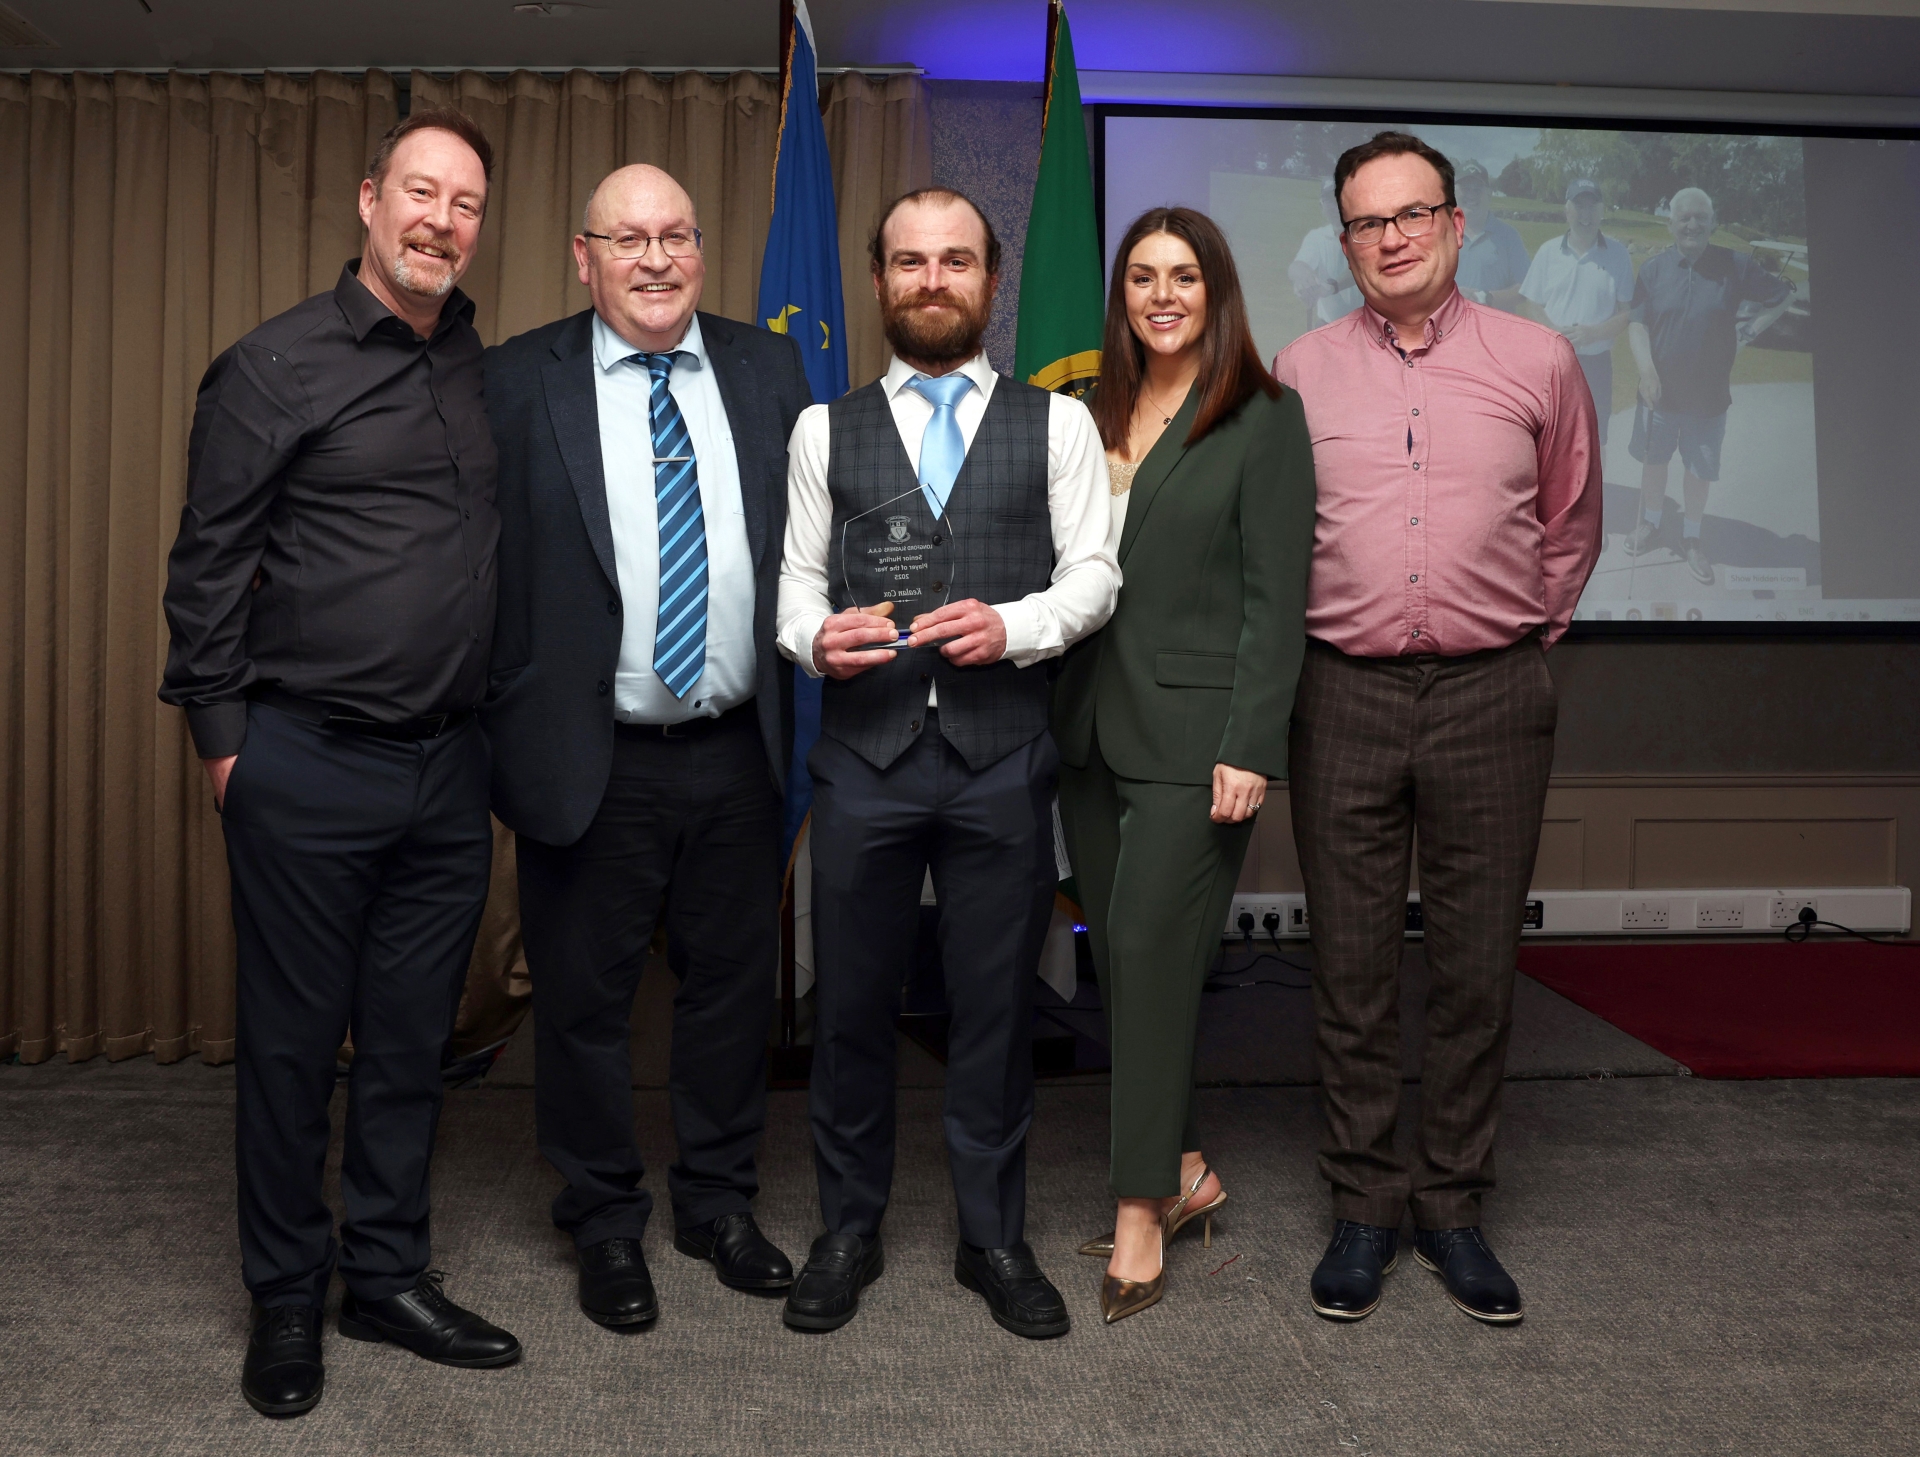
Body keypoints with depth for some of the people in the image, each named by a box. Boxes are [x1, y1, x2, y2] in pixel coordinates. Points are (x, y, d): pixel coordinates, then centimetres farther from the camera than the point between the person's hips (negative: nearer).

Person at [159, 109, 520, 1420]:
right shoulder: (279, 366, -4)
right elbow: (209, 563, -3)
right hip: (309, 770, -4)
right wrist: (223, 737, -5)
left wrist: (495, 727, 10)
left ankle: (390, 1276, 29)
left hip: (450, 770, 5)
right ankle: (287, 1300, 24)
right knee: (292, 1043, 7)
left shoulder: (488, 376, 11)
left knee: (413, 1040, 13)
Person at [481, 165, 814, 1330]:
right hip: (591, 757, -3)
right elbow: (489, 559, -5)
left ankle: (720, 1201, 35)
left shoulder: (770, 368, 7)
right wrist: (508, 724, -9)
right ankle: (606, 1223, 30)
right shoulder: (518, 381, -2)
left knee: (736, 984, 15)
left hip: (738, 749, 3)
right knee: (586, 997, 9)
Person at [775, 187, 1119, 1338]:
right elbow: (794, 578, 9)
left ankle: (996, 1239, 26)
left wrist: (1015, 625, -15)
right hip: (864, 752, 1)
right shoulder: (825, 430, 11)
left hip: (1003, 754, 0)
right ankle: (849, 1232, 27)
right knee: (852, 1002, 8)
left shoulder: (1058, 423, 8)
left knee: (998, 1004, 8)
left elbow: (1095, 573, 3)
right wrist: (816, 633, -13)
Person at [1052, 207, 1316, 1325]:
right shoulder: (1097, 414, 13)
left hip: (1193, 729, -6)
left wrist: (1249, 750, -14)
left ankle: (1143, 1214, 6)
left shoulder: (1263, 417, -4)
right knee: (1122, 959, 10)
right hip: (1095, 727, 6)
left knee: (1149, 948, -7)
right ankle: (1186, 1171, 26)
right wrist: (1061, 714, 5)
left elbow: (1276, 596, -8)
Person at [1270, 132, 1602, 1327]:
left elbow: (1571, 524, 16)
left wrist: (1520, 639, 15)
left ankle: (1453, 1204, 21)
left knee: (1477, 967, 6)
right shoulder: (1301, 371, 5)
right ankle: (1366, 1205, 20)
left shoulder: (1539, 362, 5)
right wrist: (1308, 641, 10)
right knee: (1353, 968, 6)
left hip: (1490, 697, 0)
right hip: (1344, 698, 0)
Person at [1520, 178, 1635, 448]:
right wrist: (1555, 332, -16)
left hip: (1596, 361, -1)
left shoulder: (1617, 253, -3)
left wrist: (1592, 333, -20)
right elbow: (1533, 306, 3)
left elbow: (1628, 312, -4)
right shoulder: (1548, 251, 2)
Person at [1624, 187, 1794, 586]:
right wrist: (1647, 370, -20)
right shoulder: (1653, 269, -6)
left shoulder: (1735, 266, -8)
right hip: (1660, 391, 1)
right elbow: (1637, 324, -7)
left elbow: (1783, 295, 4)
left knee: (1699, 470, 11)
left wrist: (1750, 331, -5)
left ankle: (1691, 538, 30)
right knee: (1654, 460, 17)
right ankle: (1651, 525, 39)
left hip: (1708, 397, -1)